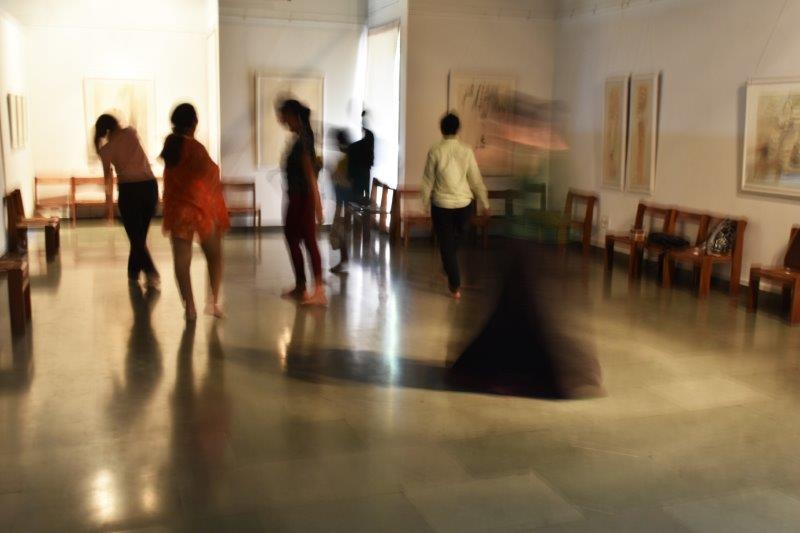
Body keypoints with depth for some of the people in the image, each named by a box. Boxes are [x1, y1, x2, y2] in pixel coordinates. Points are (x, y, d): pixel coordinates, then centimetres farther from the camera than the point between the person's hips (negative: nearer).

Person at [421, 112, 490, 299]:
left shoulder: (435, 151, -11)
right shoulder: (466, 150, -7)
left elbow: (428, 180, -5)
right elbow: (476, 180, -2)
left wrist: (425, 202, 9)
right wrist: (484, 203, 9)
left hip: (441, 204, -2)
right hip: (464, 203, 2)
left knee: (446, 245, 7)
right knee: (455, 240, 25)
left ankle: (455, 286, 6)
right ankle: (452, 275, 41)